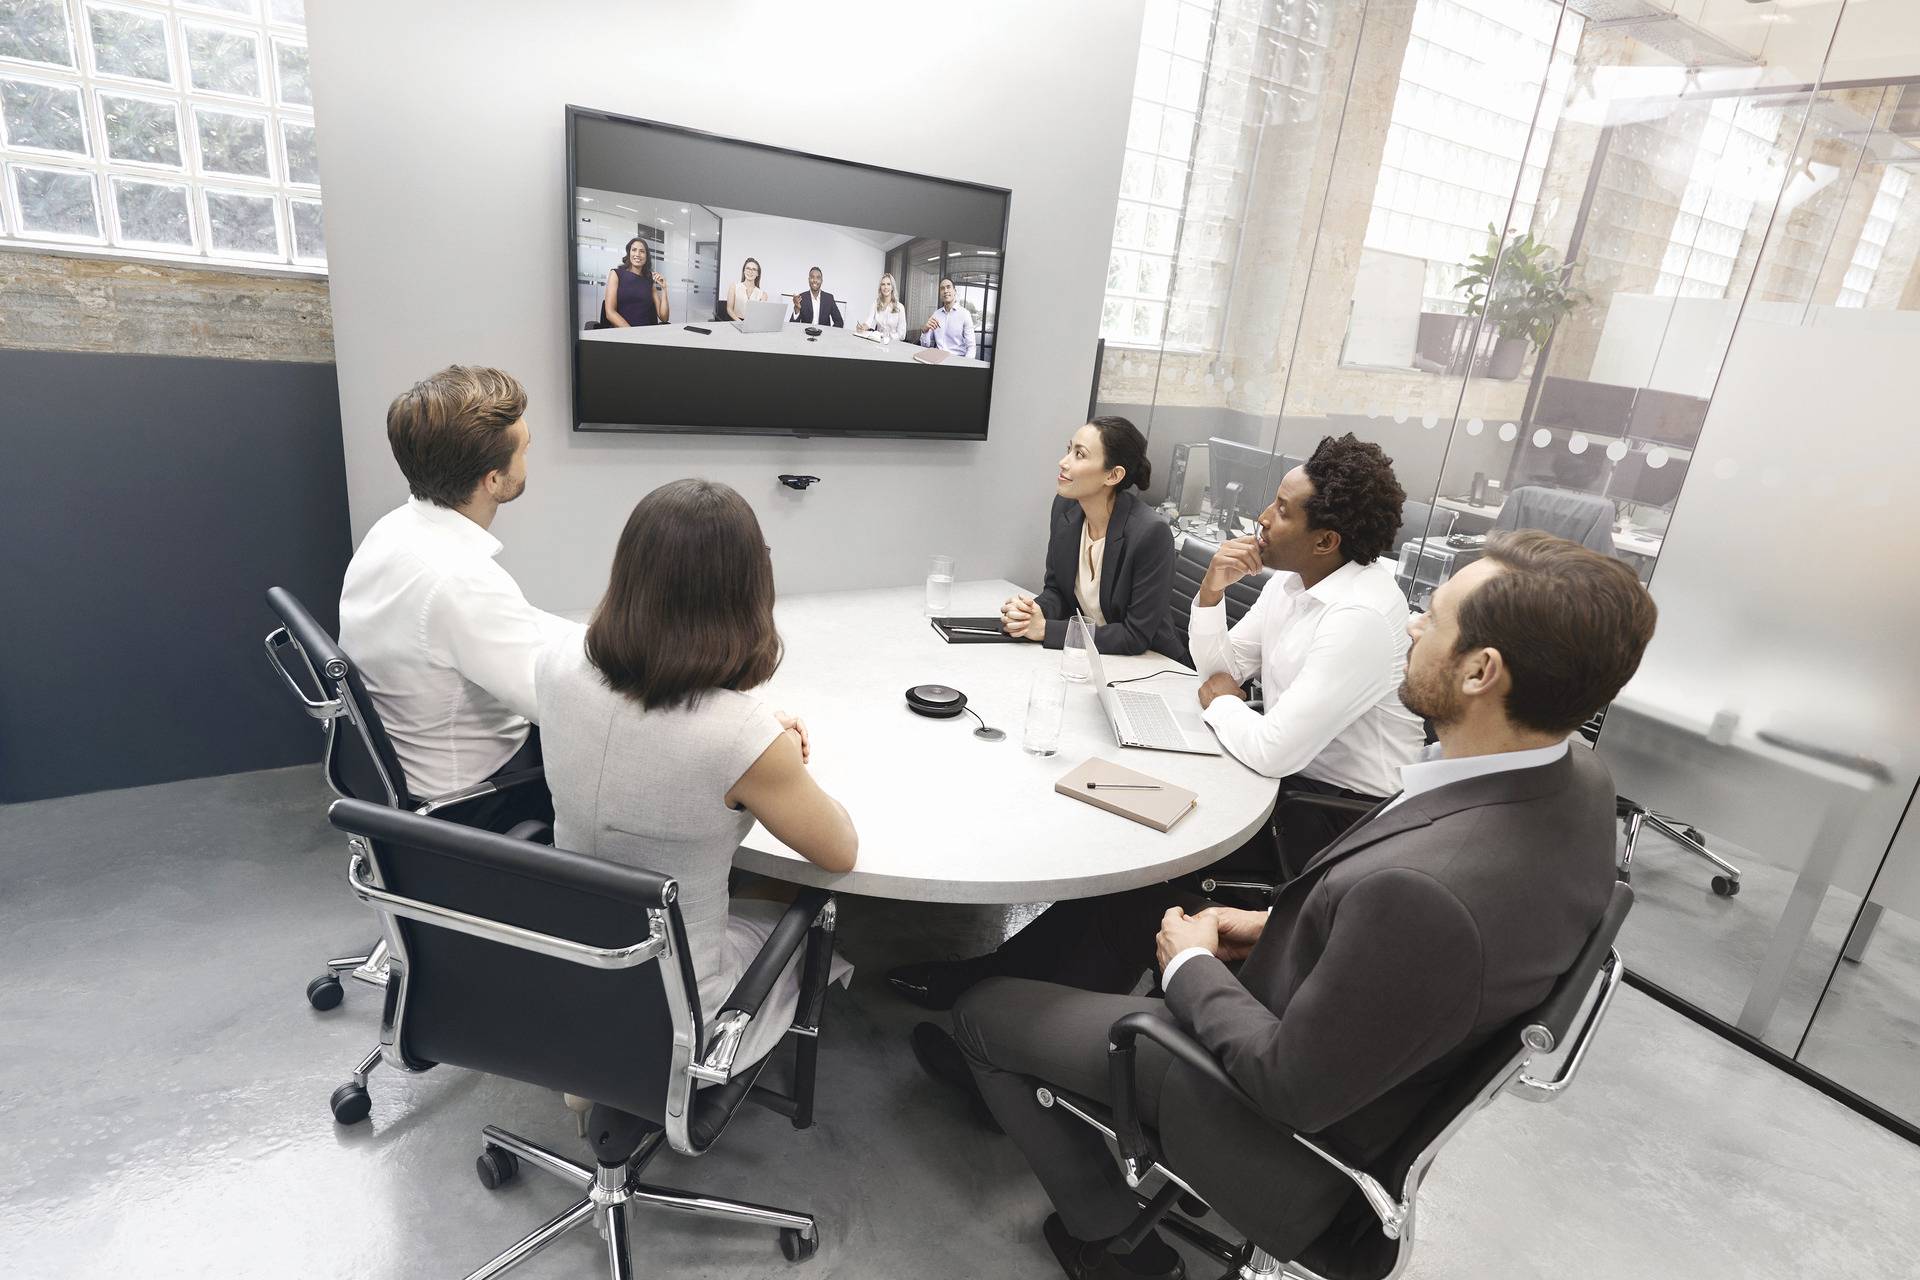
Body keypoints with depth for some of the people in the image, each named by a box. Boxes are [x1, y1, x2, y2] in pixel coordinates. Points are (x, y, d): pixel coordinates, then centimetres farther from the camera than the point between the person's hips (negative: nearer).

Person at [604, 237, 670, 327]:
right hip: (621, 332, -2)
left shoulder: (650, 281, 16)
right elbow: (610, 312, -4)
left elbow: (664, 318, 10)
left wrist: (663, 289, 3)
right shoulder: (616, 274, 8)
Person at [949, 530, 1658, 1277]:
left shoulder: (1424, 890, -41)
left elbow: (1294, 1090, -26)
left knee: (980, 1011, 6)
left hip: (1285, 1129, -8)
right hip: (1376, 1053, 8)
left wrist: (1190, 966, -11)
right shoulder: (1575, 777, -14)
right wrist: (1277, 925, 1)